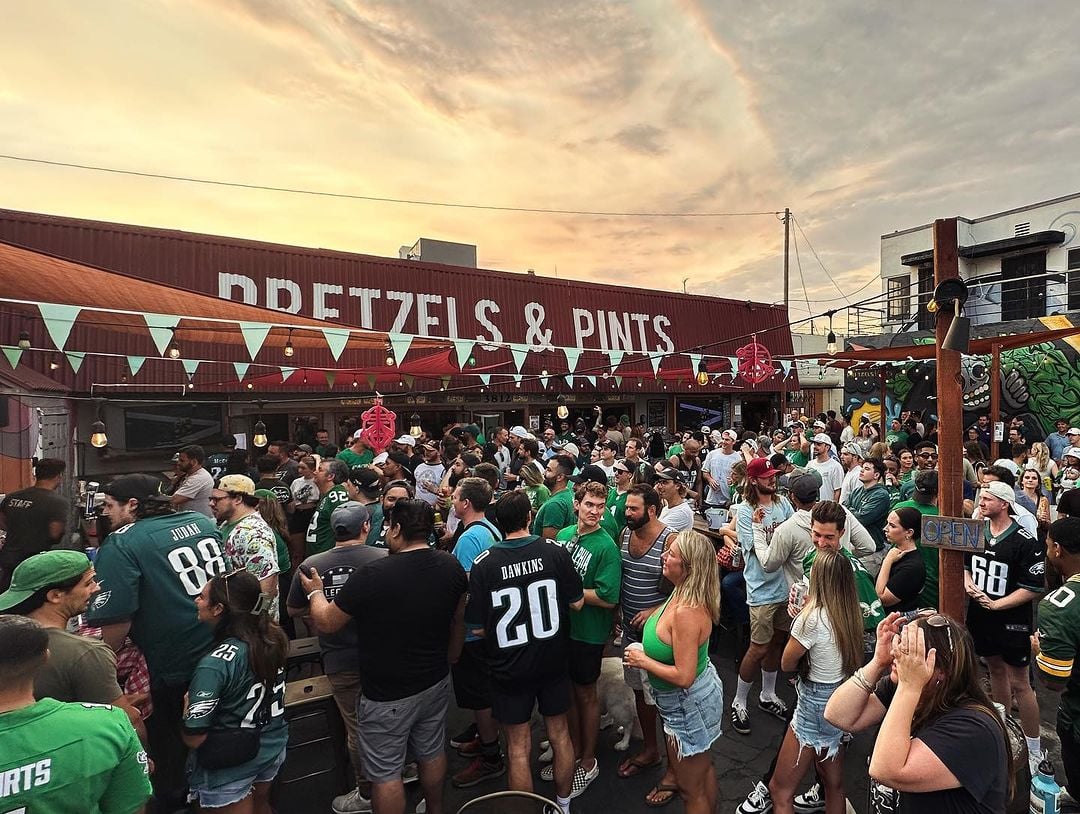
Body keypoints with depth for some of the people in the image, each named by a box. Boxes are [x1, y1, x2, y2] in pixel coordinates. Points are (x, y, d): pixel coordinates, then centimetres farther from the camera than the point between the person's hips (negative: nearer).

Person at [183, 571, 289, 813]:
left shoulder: (214, 664, -28)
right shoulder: (274, 638, -10)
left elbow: (194, 738, -23)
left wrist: (187, 703, -6)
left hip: (231, 764, -6)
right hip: (273, 748, 6)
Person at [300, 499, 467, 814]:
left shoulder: (371, 575, -28)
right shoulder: (452, 566, -10)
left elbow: (327, 623, -12)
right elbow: (458, 621, 5)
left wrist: (315, 592, 8)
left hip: (386, 696, -5)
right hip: (436, 683, 6)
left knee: (385, 772, 14)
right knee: (432, 752, 26)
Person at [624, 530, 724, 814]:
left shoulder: (686, 612, -35)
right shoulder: (684, 595, -6)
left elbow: (683, 676, -33)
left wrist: (643, 661, -21)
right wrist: (656, 612, 2)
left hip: (688, 705, -9)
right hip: (701, 693, 9)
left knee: (691, 789, 13)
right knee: (703, 767, 30)